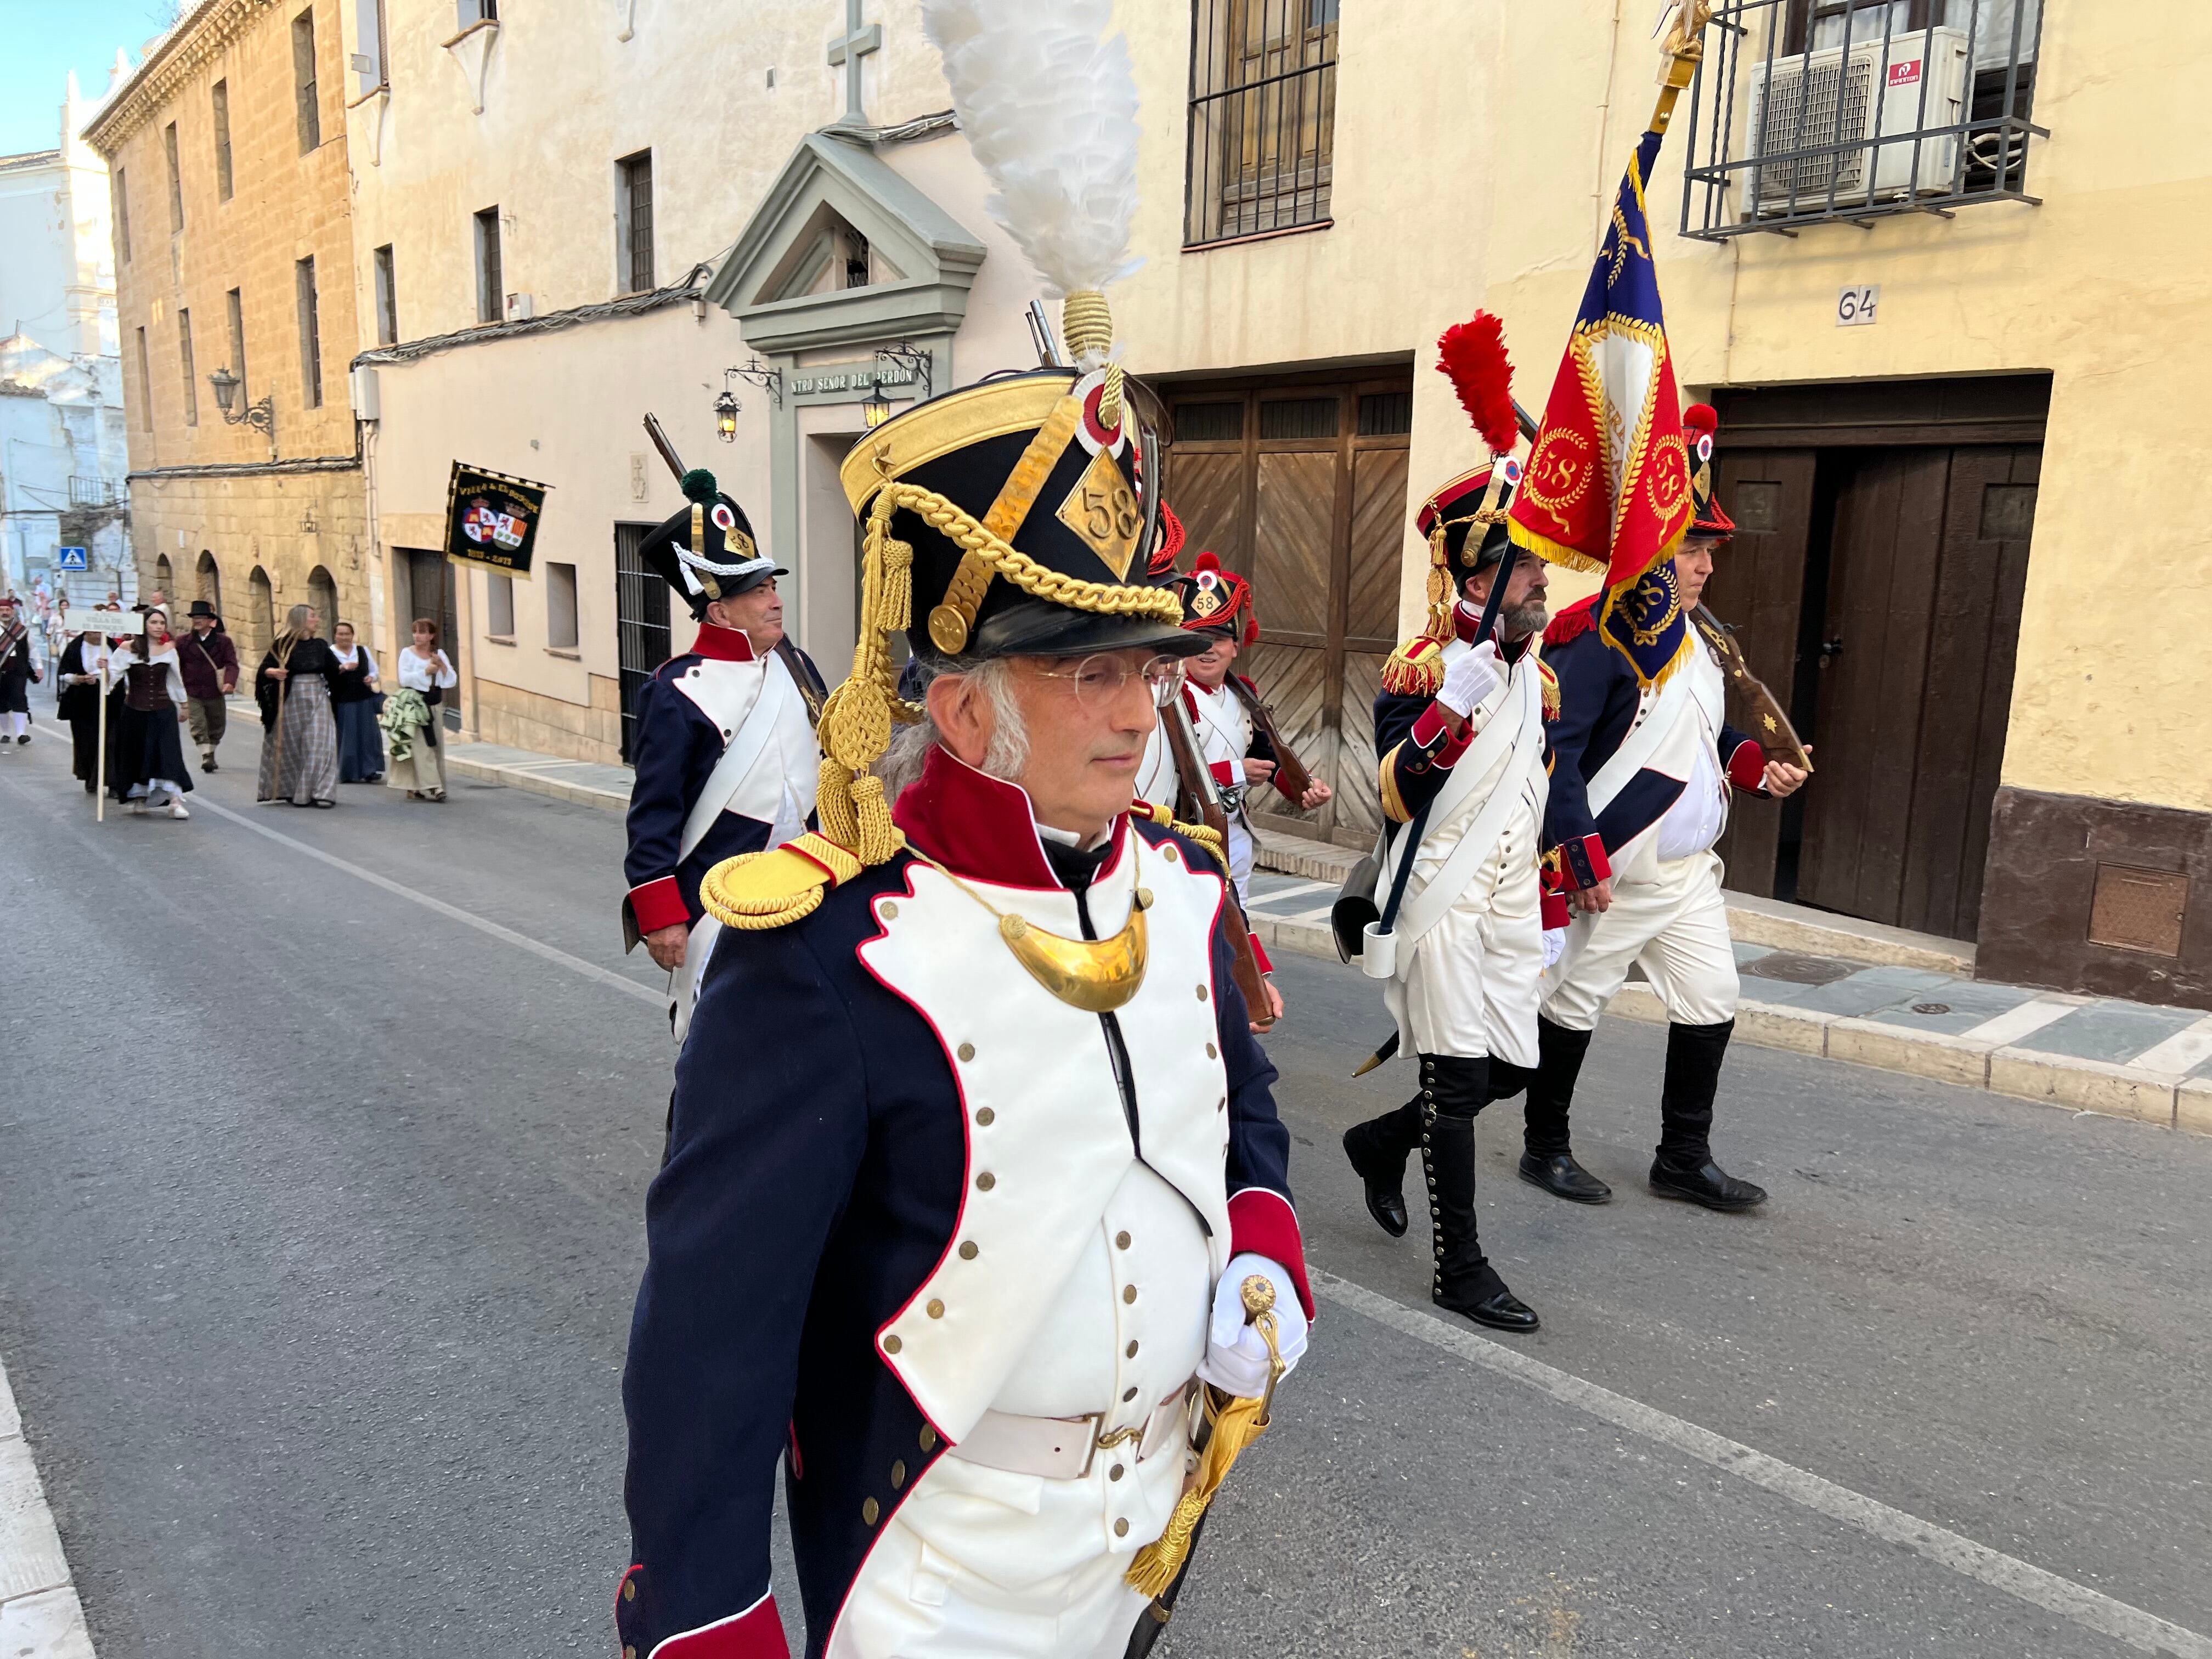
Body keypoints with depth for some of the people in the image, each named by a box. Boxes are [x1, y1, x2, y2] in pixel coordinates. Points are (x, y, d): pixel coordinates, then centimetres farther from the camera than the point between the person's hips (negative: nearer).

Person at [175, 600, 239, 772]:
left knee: (217, 728, 13)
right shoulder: (184, 642, 3)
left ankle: (211, 754, 33)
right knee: (198, 726, -12)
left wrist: (230, 682, -27)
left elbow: (232, 664, -9)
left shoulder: (224, 641, 1)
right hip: (192, 694, -1)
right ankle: (206, 757, -15)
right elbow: (176, 666, 6)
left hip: (216, 693, 1)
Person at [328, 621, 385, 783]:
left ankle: (369, 771, 7)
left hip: (364, 700, 4)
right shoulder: (329, 654, -2)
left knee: (368, 735, 1)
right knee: (346, 737, -1)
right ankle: (348, 773, 6)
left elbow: (374, 670, 21)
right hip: (342, 702, -4)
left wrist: (371, 678, 0)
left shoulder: (363, 651, 13)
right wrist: (341, 668, -32)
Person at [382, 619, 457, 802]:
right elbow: (404, 679, -13)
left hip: (433, 705, 5)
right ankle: (429, 787, -14)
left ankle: (415, 788, 12)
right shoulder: (407, 653, 0)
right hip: (414, 704, -5)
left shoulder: (439, 654, 11)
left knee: (436, 746, 3)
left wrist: (442, 666, -11)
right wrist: (426, 671, -13)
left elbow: (453, 681, 4)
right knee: (421, 747, -10)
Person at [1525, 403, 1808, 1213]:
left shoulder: (1693, 637, 12)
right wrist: (1581, 857, -24)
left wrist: (1757, 766, 6)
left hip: (1690, 871, 9)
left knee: (1711, 1006, 12)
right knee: (1573, 1005, 5)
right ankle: (1546, 1150, 22)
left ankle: (1684, 1159, 27)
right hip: (1613, 875, -9)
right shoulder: (1597, 633, -17)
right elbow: (1556, 750, -22)